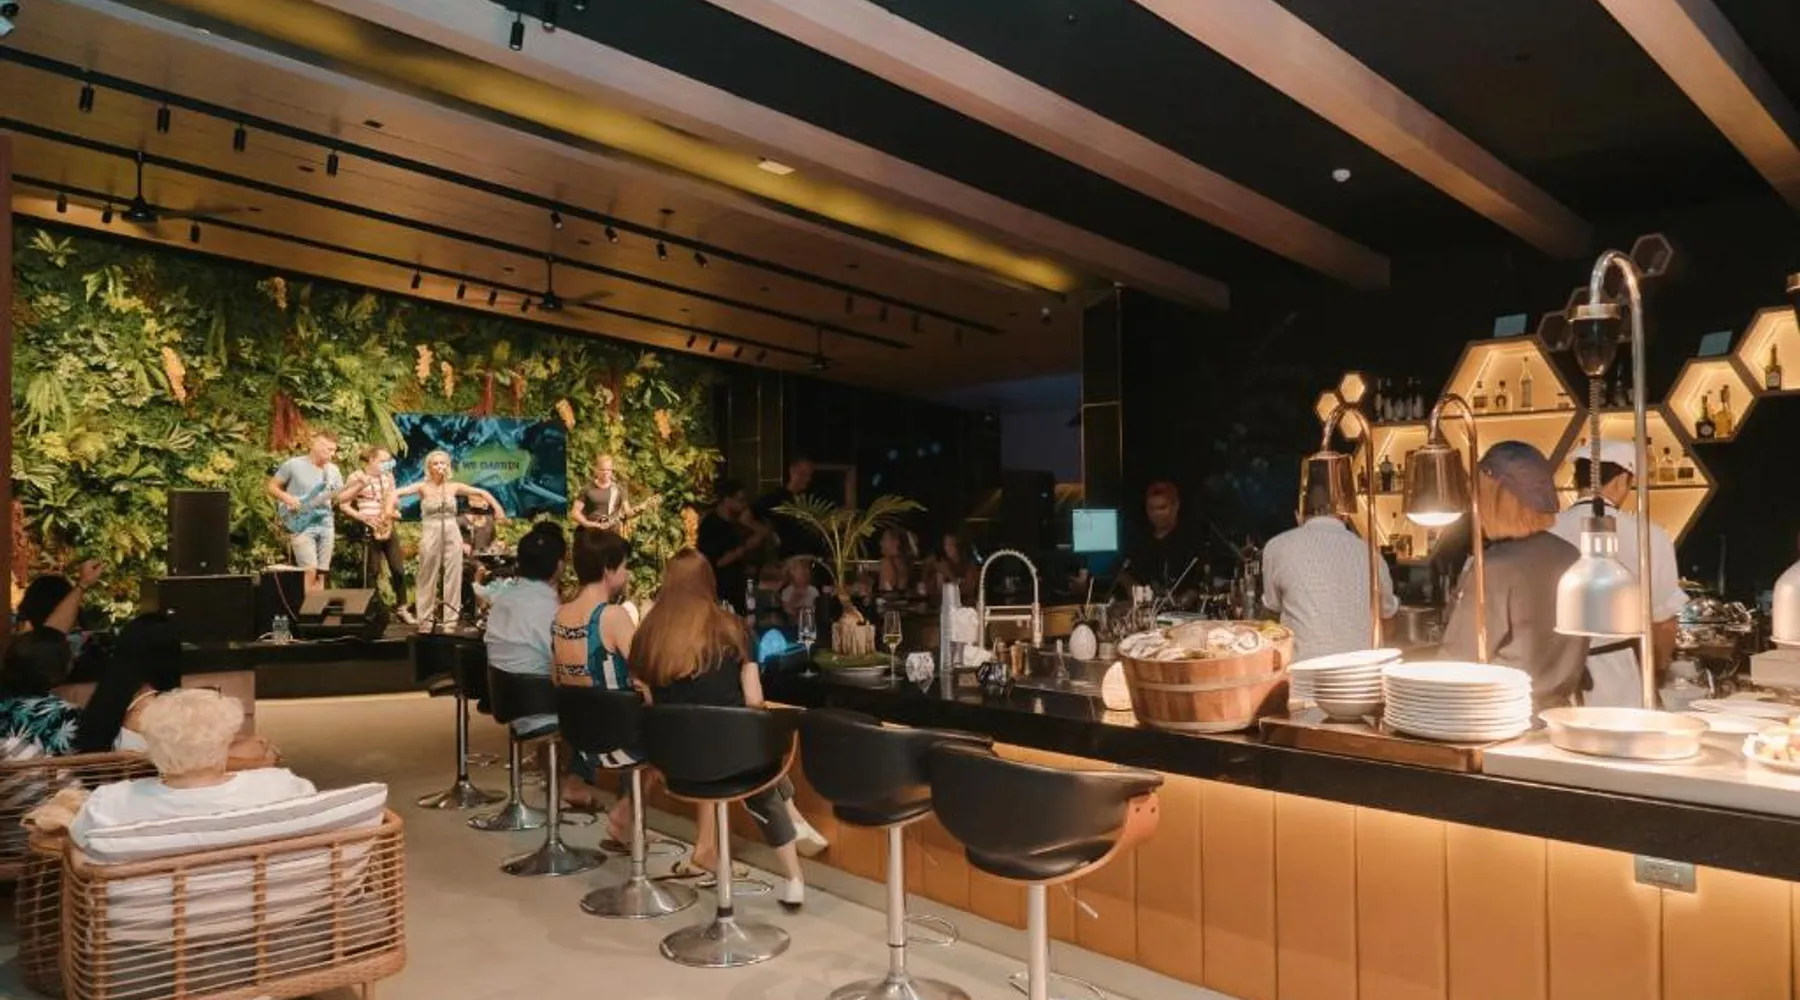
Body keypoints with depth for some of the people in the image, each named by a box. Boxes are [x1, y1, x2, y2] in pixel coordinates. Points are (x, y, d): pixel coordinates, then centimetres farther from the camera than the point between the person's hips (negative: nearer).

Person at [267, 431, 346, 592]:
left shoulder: (333, 470, 10)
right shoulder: (293, 465, -5)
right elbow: (272, 487, 2)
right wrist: (287, 498, -15)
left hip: (325, 526, 5)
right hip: (301, 526, -5)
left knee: (321, 573, 5)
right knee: (310, 571, -15)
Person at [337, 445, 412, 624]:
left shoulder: (388, 477, 12)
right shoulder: (357, 477, -4)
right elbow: (343, 504, -5)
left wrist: (395, 510, 0)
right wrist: (362, 517, -16)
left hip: (389, 528, 5)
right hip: (369, 529, -5)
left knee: (399, 570, 2)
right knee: (372, 572, -2)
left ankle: (402, 608, 11)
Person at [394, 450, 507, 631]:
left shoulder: (454, 487, 4)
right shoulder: (423, 487, -3)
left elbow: (482, 492, 6)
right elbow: (398, 492, -16)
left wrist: (497, 508, -4)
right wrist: (393, 500, -36)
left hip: (452, 535, 2)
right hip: (430, 535, -2)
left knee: (453, 579, 4)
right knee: (428, 580, 5)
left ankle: (450, 621, 11)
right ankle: (425, 621, 14)